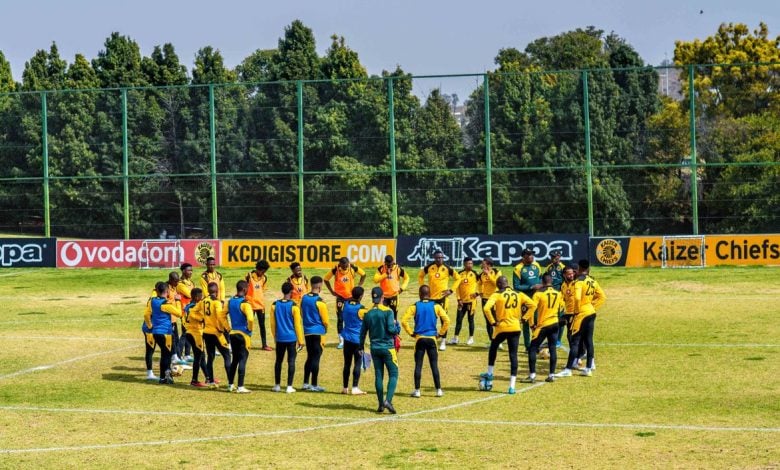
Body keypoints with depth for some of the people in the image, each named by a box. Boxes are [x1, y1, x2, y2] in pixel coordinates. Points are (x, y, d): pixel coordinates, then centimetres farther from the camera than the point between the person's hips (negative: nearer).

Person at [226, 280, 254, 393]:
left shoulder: (230, 302, 6)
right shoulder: (245, 303, -16)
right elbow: (250, 319, -27)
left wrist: (228, 328, 15)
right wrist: (250, 329, -9)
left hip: (233, 333, 7)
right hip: (243, 334, -7)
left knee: (235, 359, 17)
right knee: (243, 360, -3)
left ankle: (230, 385, 22)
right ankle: (240, 387, -5)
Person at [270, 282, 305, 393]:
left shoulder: (275, 305, 1)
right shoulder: (294, 306, -10)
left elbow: (273, 323, 7)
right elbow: (298, 324, -6)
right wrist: (300, 340, 1)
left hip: (280, 338, 3)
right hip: (291, 338, -3)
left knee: (278, 361, 14)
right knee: (291, 361, 1)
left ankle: (277, 385, 19)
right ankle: (289, 387, -2)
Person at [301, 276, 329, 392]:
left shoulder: (304, 299, 4)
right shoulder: (320, 302, -15)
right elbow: (325, 320, -9)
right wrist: (325, 329, 10)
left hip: (307, 331, 6)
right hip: (318, 332, -6)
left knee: (310, 357, 16)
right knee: (316, 358, -2)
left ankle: (306, 383, 18)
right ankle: (314, 385, 0)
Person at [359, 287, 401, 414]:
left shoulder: (367, 314, 4)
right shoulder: (388, 311, -10)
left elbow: (363, 332, 8)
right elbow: (391, 329, -18)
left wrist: (361, 347, 19)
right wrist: (397, 326, 4)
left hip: (374, 348, 4)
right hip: (388, 347, -4)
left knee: (378, 375, 9)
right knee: (393, 374, 1)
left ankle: (381, 404, 10)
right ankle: (388, 400, -16)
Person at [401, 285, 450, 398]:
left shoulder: (414, 307, -2)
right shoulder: (436, 306, -1)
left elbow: (404, 321, -9)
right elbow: (447, 320, -6)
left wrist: (411, 333, 2)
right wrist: (440, 333, 5)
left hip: (419, 339, 0)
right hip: (431, 338, 0)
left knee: (418, 365, 4)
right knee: (434, 365, 6)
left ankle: (417, 390, 3)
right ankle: (438, 390, 8)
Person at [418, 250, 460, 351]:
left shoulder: (447, 269, -5)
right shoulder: (429, 267, 1)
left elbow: (457, 278, 3)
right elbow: (420, 276, 17)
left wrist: (451, 290, -4)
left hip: (442, 297, -2)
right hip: (431, 297, 3)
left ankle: (443, 342, 4)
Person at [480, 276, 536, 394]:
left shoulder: (497, 295, -6)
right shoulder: (519, 295, 6)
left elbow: (486, 308, -20)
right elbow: (533, 305, 4)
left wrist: (493, 322, -10)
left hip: (501, 328, -2)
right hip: (515, 328, 3)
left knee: (493, 348, 26)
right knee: (513, 355, 4)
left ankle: (490, 373, 35)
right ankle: (512, 386, -1)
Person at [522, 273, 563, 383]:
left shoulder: (539, 293, -12)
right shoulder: (558, 293, 3)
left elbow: (532, 308, -15)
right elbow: (561, 308, 16)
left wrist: (531, 323, -4)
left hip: (542, 325, -5)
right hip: (554, 324, 5)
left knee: (532, 349, 2)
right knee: (552, 349, 10)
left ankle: (532, 375, -4)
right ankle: (552, 375, 10)